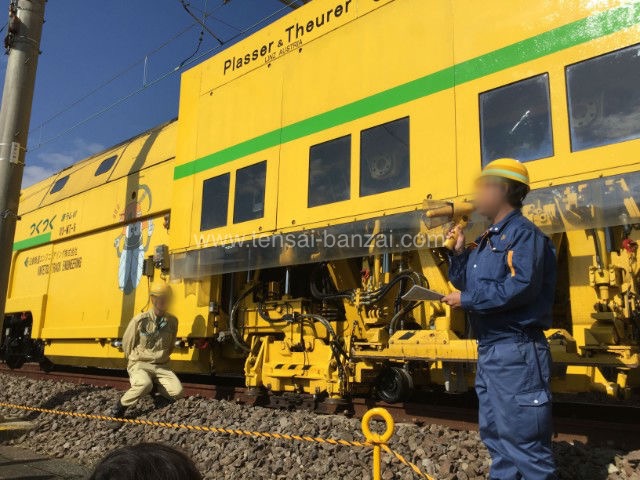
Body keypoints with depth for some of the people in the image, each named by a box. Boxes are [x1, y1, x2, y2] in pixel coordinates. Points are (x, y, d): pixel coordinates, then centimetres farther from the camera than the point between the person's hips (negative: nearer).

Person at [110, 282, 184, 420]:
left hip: (161, 366, 3)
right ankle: (120, 407, -12)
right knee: (145, 384, -37)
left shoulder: (172, 321, 0)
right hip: (139, 364, -3)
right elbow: (127, 344, 3)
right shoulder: (140, 320, -11)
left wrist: (162, 358, 14)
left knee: (177, 391, -21)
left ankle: (157, 398, 10)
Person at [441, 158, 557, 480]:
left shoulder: (523, 233, -12)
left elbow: (521, 287, -25)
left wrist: (466, 301, -18)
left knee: (523, 436, -2)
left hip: (516, 351, -10)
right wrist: (459, 251, 4)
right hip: (488, 350, 10)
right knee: (494, 432, 19)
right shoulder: (486, 240, 16)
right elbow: (466, 283, 18)